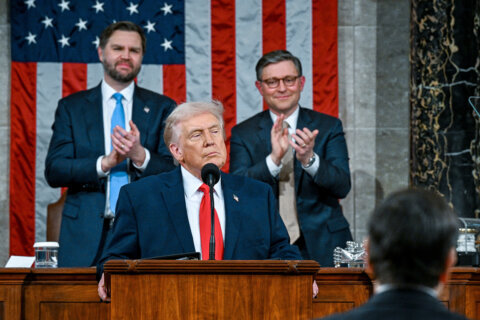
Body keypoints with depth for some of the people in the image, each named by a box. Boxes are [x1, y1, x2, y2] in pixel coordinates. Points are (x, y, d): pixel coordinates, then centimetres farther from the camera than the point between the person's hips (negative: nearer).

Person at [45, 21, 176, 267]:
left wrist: (140, 156, -17)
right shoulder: (71, 107, 10)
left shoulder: (162, 108, 11)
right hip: (86, 237, 0)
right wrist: (105, 163, -14)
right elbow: (53, 172, 0)